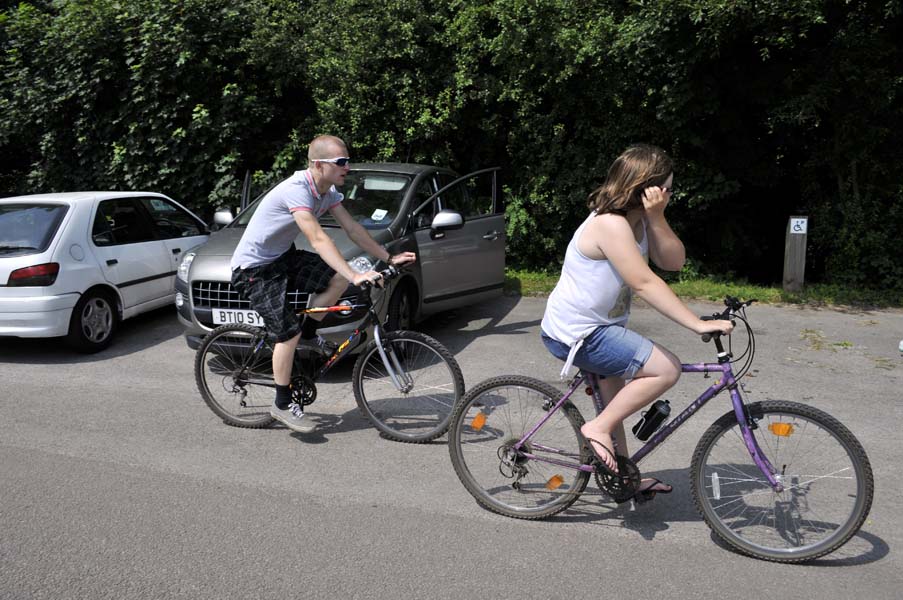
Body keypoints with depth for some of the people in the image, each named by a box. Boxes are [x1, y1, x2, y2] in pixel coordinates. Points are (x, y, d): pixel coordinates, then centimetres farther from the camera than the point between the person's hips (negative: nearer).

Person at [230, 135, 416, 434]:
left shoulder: (328, 190, -3)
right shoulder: (297, 190, -29)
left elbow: (352, 228, 2)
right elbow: (318, 240, -39)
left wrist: (388, 258, -3)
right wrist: (356, 276, -46)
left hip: (282, 257, 8)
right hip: (254, 269, -8)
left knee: (338, 278, -12)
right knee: (288, 332, -15)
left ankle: (308, 334, 8)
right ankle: (282, 405, 2)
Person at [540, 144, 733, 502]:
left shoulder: (638, 219, 4)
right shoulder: (610, 223, -26)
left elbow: (673, 261, -5)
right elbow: (645, 284, -32)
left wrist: (656, 217, -19)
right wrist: (700, 325, -32)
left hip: (596, 326, 11)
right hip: (576, 334, -11)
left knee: (616, 401, 25)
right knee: (666, 369, -18)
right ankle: (598, 429, -5)